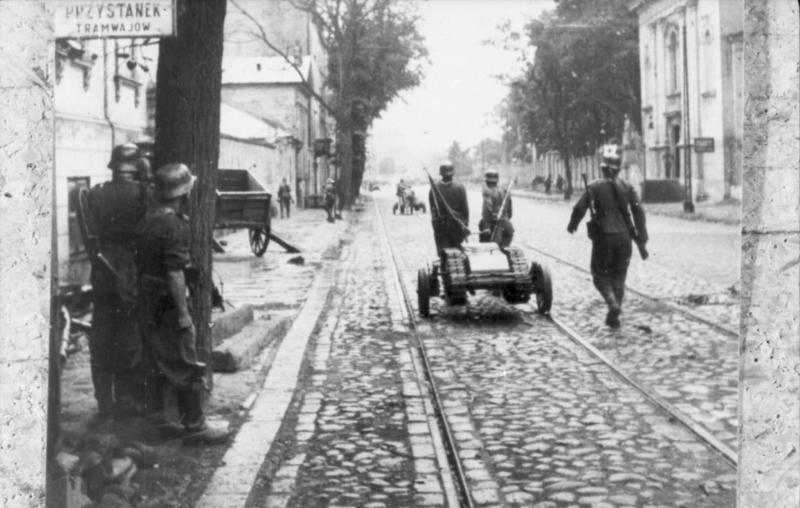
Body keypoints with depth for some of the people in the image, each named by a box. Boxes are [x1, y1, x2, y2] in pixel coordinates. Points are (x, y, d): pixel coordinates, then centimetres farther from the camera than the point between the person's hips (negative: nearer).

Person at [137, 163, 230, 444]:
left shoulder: (150, 217, 8)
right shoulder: (174, 225, -20)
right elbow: (174, 273, -23)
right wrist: (183, 313, -20)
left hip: (147, 298, 9)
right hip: (167, 302, -9)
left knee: (158, 361, 19)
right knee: (187, 366, -3)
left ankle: (155, 417, 27)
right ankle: (194, 426, 2)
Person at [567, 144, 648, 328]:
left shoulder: (594, 187, -5)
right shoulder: (627, 187, 3)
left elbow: (579, 208, -5)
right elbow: (638, 211, -1)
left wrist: (572, 225, 14)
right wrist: (641, 235, 4)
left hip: (603, 237, -3)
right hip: (623, 237, 3)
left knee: (600, 275, 9)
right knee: (619, 276, 14)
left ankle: (613, 304, -17)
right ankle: (613, 316, 14)